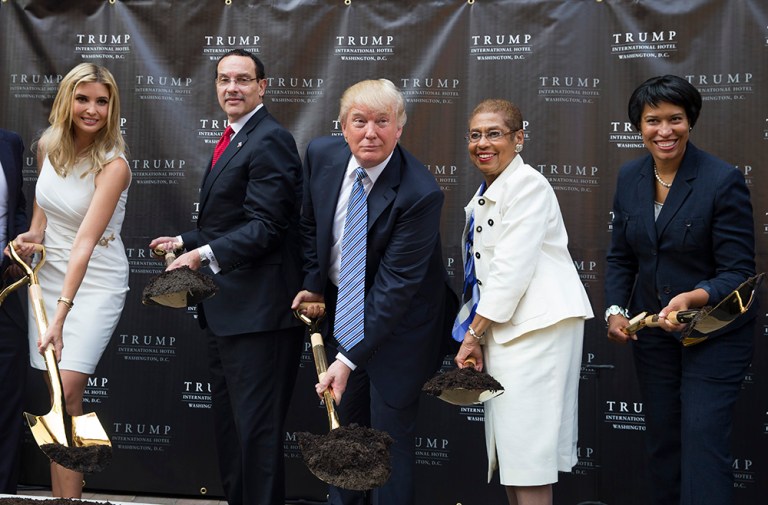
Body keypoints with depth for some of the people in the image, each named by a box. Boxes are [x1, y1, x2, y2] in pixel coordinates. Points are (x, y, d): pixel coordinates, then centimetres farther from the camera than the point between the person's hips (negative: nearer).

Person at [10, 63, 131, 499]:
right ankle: (65, 489, 15)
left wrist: (60, 316, -33)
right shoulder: (48, 146, 0)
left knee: (67, 391, -15)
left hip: (96, 282, -6)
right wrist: (32, 236, -3)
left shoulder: (113, 164, -19)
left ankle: (69, 496, -9)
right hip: (49, 276, 6)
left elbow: (85, 242, -28)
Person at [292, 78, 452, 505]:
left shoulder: (420, 194, -29)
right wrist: (313, 283, 5)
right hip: (343, 307, 6)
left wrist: (350, 358, -32)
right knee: (346, 423, 18)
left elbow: (396, 284, -29)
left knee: (391, 434, -1)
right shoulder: (322, 155, -10)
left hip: (398, 323, -6)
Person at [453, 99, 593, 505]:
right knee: (507, 442, 12)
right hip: (502, 328, 9)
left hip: (539, 323, -9)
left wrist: (474, 332, -13)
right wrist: (476, 335, 8)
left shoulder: (528, 185, -10)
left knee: (527, 446, -9)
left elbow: (513, 268, -17)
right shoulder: (483, 198, 19)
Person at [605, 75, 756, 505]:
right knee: (662, 445, 14)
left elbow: (738, 273, -16)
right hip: (652, 332, 6)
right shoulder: (630, 178, 2)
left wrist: (693, 299, -34)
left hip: (713, 335, -6)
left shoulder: (724, 180, -16)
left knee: (703, 446, -10)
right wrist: (615, 309, -6)